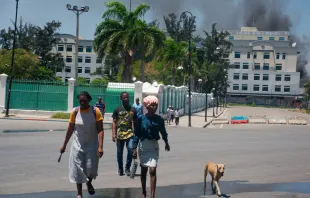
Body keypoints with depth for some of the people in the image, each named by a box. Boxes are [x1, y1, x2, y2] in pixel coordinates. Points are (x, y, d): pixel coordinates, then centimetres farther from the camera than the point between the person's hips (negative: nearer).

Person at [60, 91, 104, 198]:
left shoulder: (95, 111, -12)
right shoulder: (75, 112, -6)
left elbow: (100, 130, -13)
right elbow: (70, 129, 5)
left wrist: (100, 146, -22)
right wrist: (64, 145, 9)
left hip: (92, 145, -2)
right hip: (78, 144, 2)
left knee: (91, 168, -3)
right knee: (77, 169, 2)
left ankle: (89, 183, 32)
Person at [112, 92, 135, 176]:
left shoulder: (133, 109, 8)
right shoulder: (117, 110, 4)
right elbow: (114, 122, 5)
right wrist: (113, 133, -4)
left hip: (130, 133, 0)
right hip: (120, 133, 0)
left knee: (130, 149, -16)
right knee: (119, 152, 8)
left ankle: (127, 168, 1)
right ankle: (120, 169, 23)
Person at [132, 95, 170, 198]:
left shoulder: (159, 119, -4)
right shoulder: (141, 118, -9)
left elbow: (163, 131, 12)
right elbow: (137, 134, -6)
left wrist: (166, 142, 23)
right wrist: (134, 148, -10)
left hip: (154, 146, 0)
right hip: (143, 146, 0)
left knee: (152, 171, -11)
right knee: (143, 170, 14)